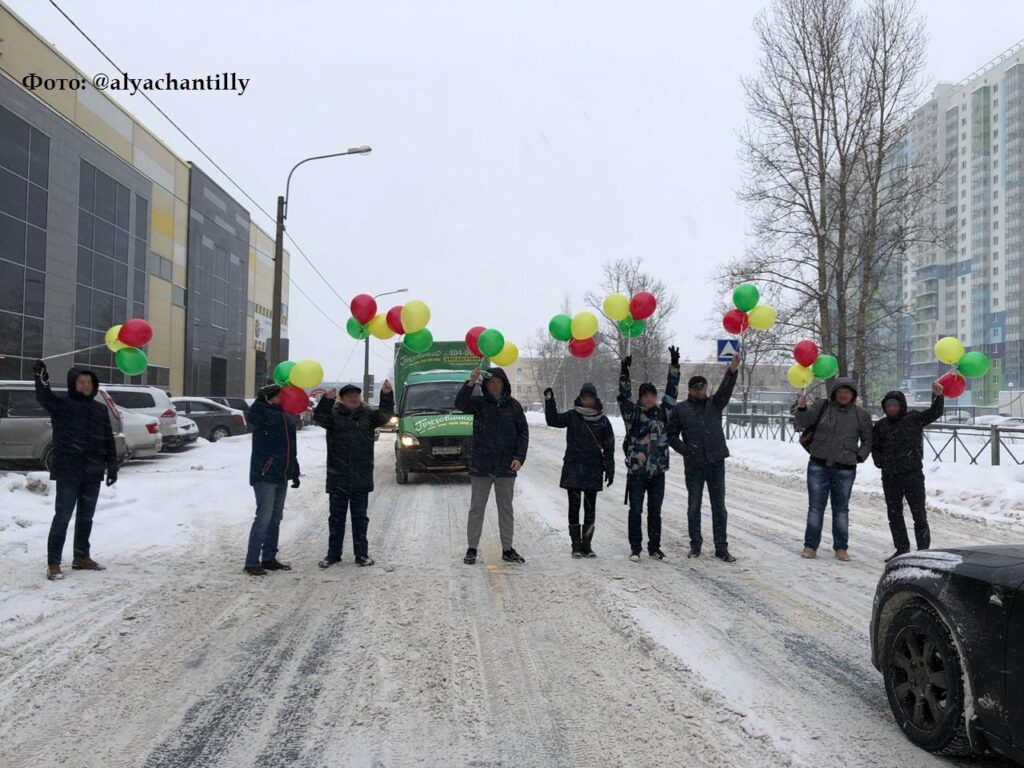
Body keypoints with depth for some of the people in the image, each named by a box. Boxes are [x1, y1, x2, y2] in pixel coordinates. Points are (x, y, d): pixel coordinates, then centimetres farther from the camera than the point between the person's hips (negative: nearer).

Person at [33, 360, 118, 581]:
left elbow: (109, 441, 12)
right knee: (62, 517, -4)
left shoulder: (100, 410, 9)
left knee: (86, 517, 15)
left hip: (93, 474, 5)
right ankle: (53, 563, 3)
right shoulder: (62, 405, -5)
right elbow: (43, 397, -28)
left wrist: (112, 467, 10)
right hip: (68, 473, -5)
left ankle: (81, 557, 28)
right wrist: (41, 378, -47)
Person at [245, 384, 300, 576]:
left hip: (281, 476, 8)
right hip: (264, 475, -8)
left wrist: (294, 473, 21)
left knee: (275, 518, 13)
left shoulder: (286, 417, 14)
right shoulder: (262, 413, -7)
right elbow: (253, 419, -32)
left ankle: (269, 558, 22)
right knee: (264, 518, -10)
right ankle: (252, 562, -3)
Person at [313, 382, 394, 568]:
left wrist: (387, 395, -24)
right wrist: (326, 400, -35)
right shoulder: (334, 414, 1)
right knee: (336, 517, 8)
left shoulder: (368, 415, 7)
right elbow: (319, 417, -17)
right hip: (337, 478, -1)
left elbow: (385, 415, -8)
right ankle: (333, 554, 18)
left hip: (361, 479, 1)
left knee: (360, 517, 9)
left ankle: (362, 554, 18)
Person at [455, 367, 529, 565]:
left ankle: (507, 549, 20)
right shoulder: (478, 403, -1)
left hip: (506, 467, 1)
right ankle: (472, 549, 14)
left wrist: (519, 457, -7)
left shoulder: (514, 406, 3)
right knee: (476, 508, 5)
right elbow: (460, 403, -21)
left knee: (506, 509, 11)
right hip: (481, 466, -1)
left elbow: (523, 433, 4)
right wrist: (470, 383, -36)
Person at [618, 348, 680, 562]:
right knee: (636, 510, 1)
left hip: (657, 472, 3)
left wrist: (674, 366, 4)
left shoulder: (663, 412, 8)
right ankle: (635, 548, 11)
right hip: (636, 471, -3)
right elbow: (623, 395, -10)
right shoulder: (632, 413, 0)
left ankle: (654, 547, 20)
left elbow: (672, 391, 8)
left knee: (655, 511, 10)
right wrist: (624, 371, -21)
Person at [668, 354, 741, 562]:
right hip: (693, 465, -1)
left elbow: (726, 389, -10)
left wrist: (733, 369, -26)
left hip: (716, 463, 2)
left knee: (719, 506, 4)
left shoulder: (714, 404, 7)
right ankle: (695, 544, 20)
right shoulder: (680, 409, 2)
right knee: (694, 506, 8)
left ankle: (721, 547, 10)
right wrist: (685, 450, -10)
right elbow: (672, 435, 6)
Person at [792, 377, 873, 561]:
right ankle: (810, 546, 11)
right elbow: (803, 422, -4)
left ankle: (841, 548, 18)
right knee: (815, 507, 4)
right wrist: (801, 409, -23)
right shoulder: (822, 406, 1)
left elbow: (867, 440, 14)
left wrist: (860, 457, 0)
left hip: (845, 469, 0)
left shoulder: (861, 415, 3)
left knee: (841, 509, 9)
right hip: (818, 466, 0)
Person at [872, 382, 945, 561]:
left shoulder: (914, 419, 0)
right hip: (889, 476, 5)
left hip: (912, 474, -4)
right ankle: (902, 549, 23)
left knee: (919, 514, -1)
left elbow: (935, 412, -13)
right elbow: (875, 447, 19)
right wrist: (880, 461, 2)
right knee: (894, 514, 11)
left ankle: (923, 550, 4)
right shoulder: (880, 425, 10)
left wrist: (937, 396, -31)